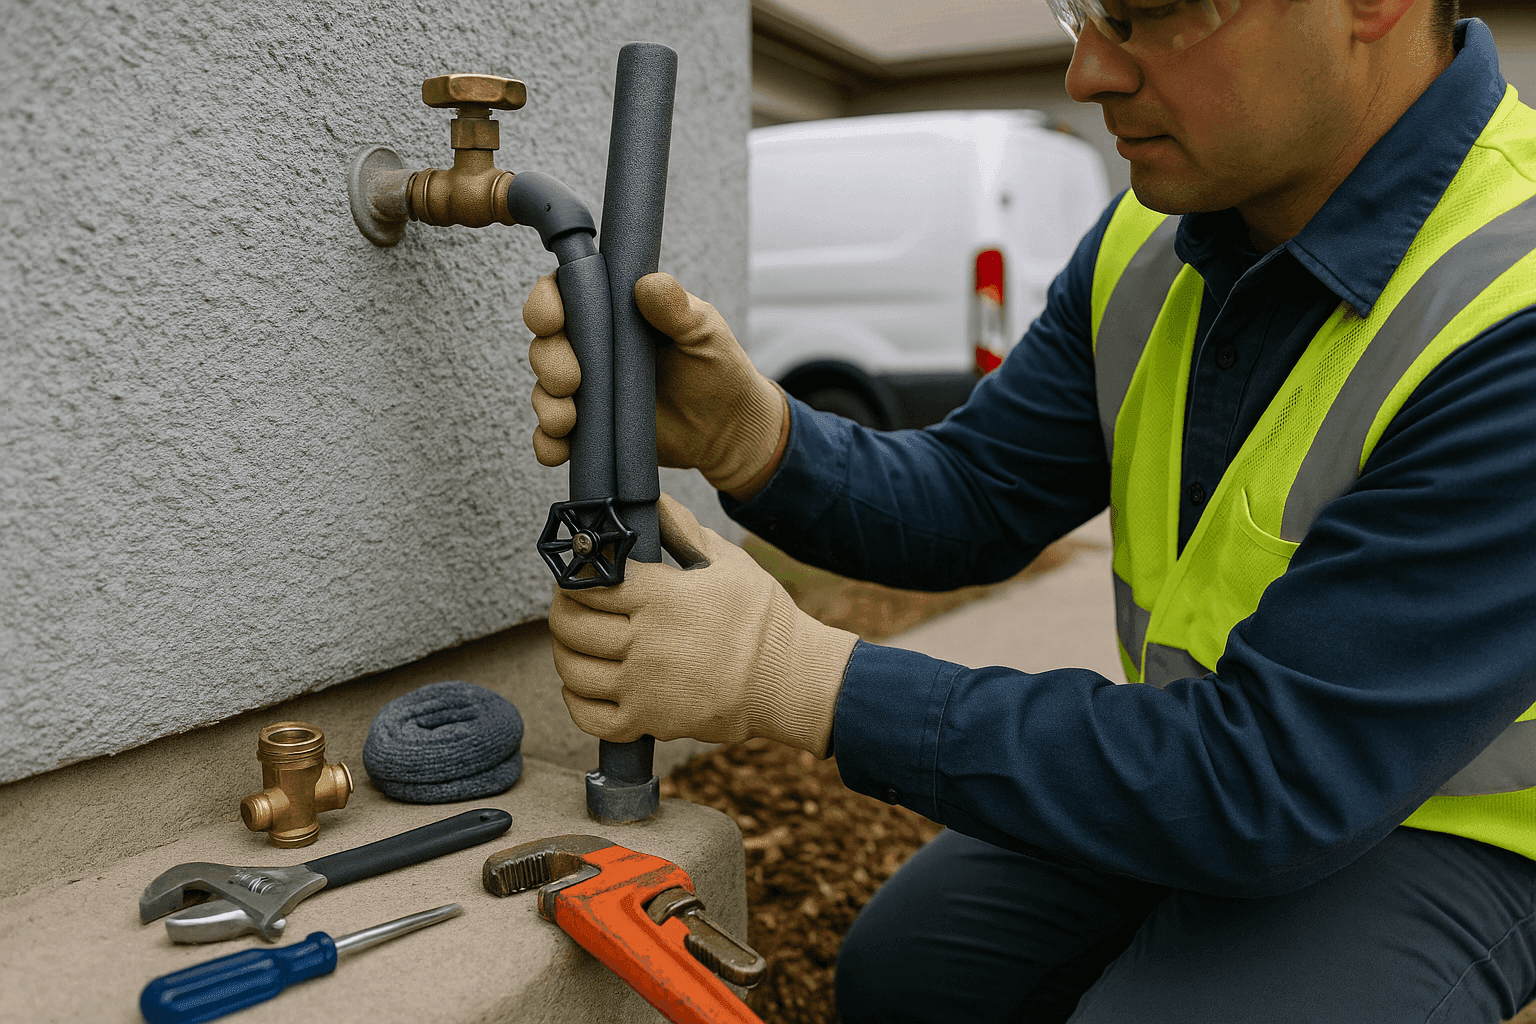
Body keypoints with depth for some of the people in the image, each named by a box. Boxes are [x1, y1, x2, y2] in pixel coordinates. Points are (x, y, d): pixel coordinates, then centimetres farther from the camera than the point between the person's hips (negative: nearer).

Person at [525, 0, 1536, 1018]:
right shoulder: (1154, 237, -8)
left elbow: (1267, 780, -34)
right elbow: (970, 501, -5)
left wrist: (796, 676, -34)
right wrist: (744, 432, -26)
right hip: (1202, 763, 6)